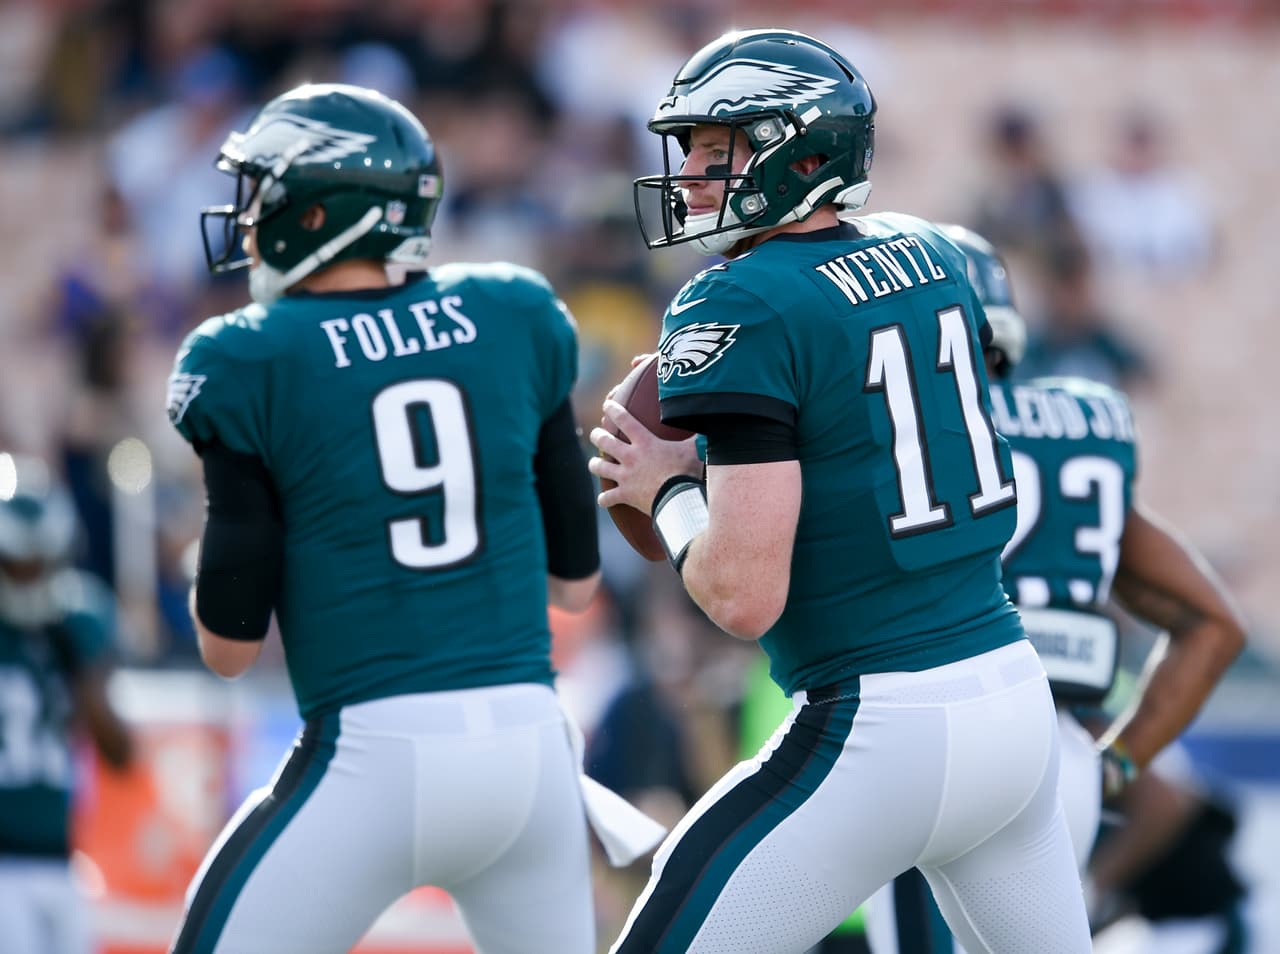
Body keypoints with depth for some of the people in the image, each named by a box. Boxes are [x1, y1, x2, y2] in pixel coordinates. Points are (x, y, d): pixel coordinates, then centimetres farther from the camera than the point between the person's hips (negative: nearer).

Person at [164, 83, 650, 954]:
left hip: (373, 757, -4)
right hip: (528, 745, 4)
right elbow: (576, 581, 14)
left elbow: (230, 645, -2)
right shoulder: (511, 321, 7)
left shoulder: (253, 364, -4)